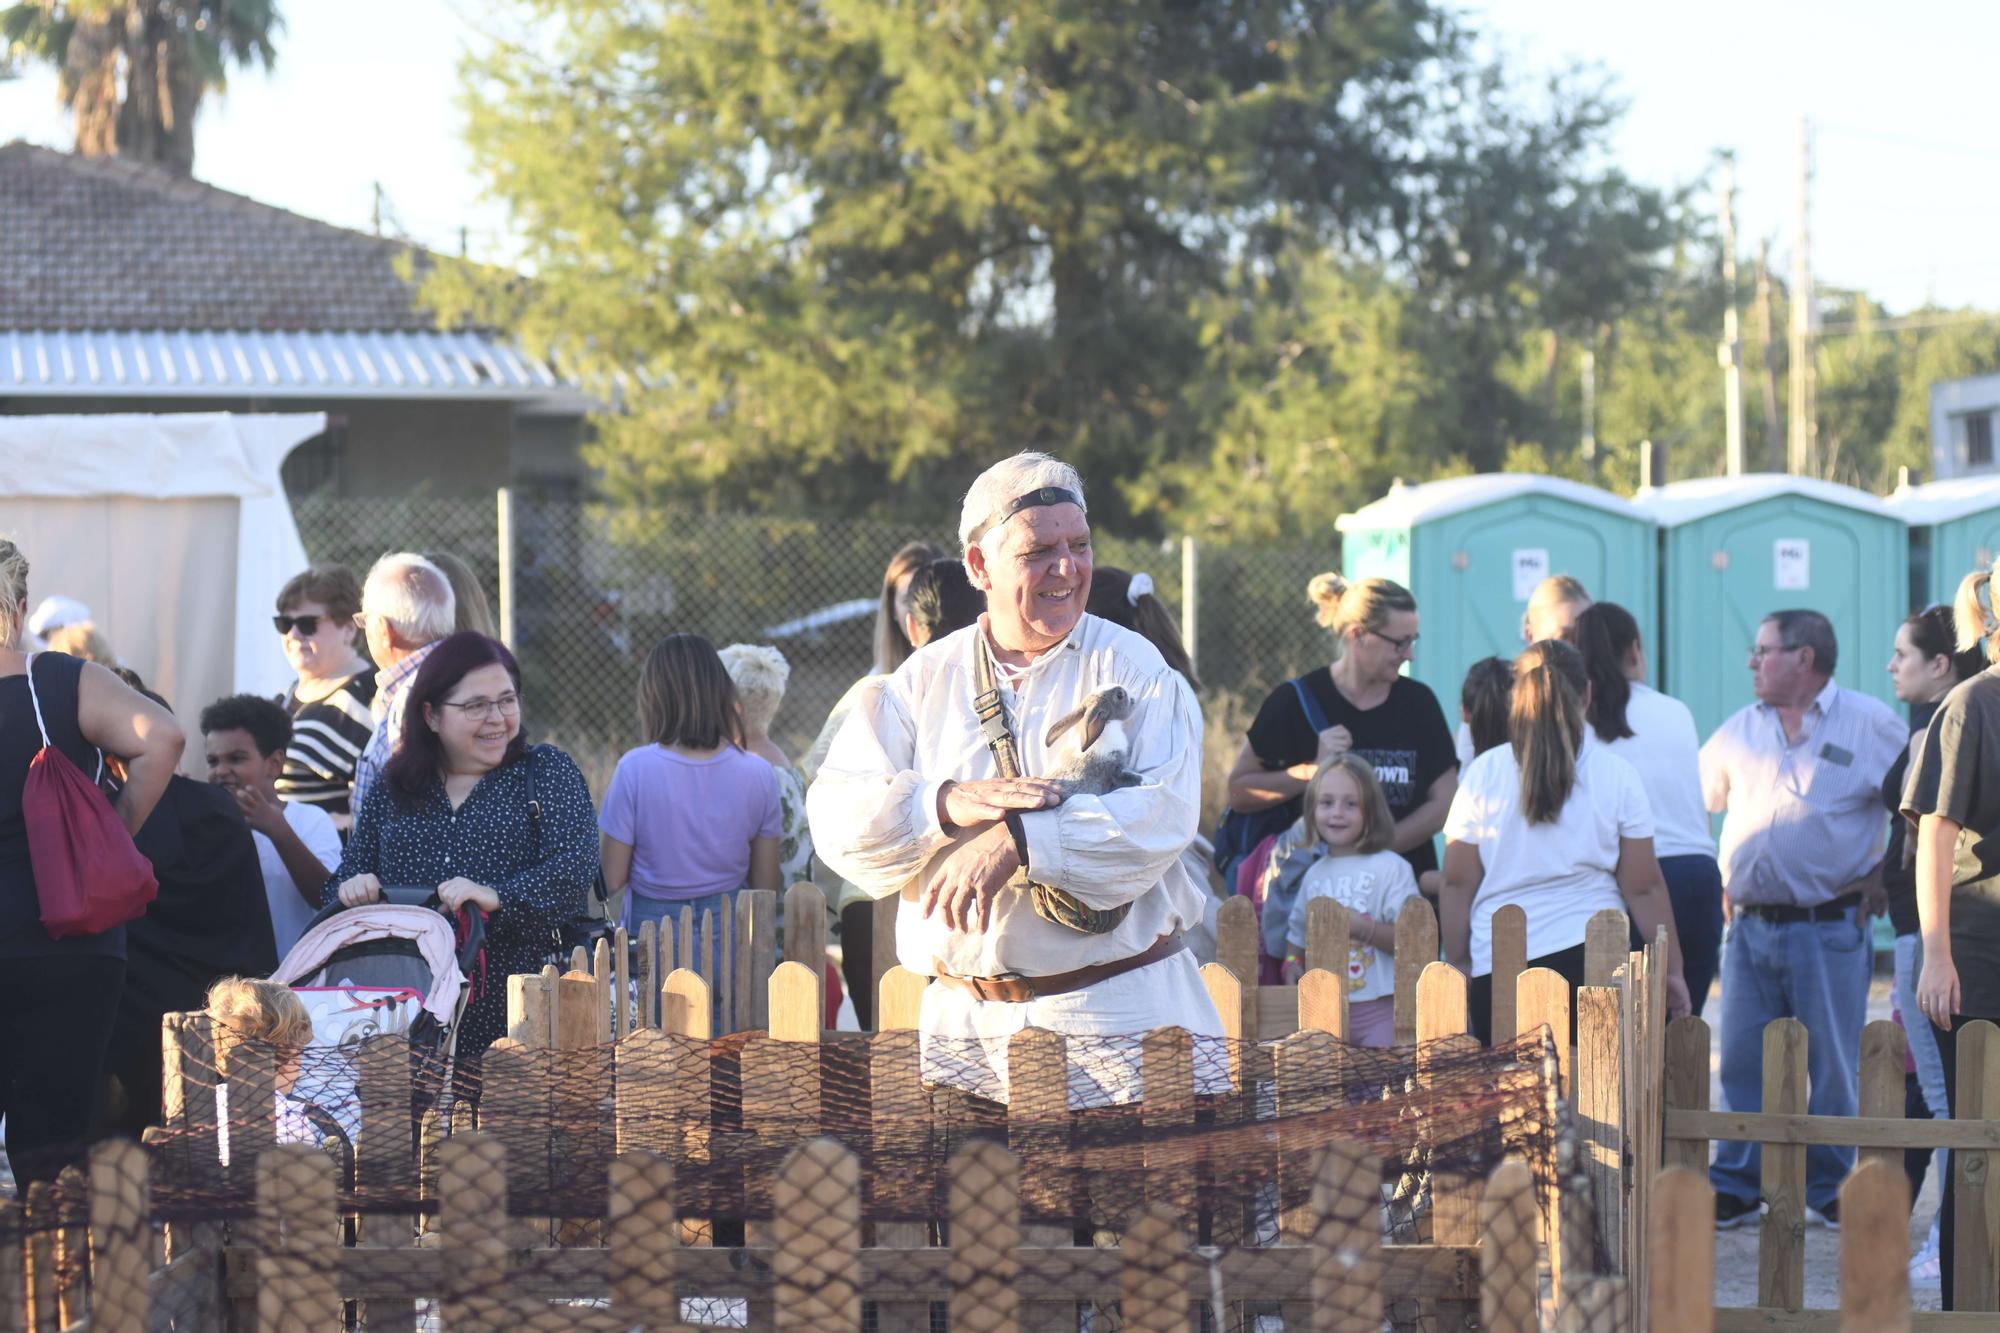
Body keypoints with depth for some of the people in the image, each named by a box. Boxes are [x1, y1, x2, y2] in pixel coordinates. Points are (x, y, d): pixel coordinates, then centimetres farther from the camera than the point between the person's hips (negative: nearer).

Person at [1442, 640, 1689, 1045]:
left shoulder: (1484, 773, 1)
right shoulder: (1617, 775, 1)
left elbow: (1457, 883, 3)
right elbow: (1644, 888, 2)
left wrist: (1457, 964, 13)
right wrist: (1671, 969, 10)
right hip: (1594, 961, 0)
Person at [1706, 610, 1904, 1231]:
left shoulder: (1870, 724, -3)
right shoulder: (1739, 730, 11)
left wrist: (1886, 872, -4)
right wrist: (1725, 880, 13)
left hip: (1829, 928, -4)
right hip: (1750, 926, 4)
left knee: (1833, 1065, 3)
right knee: (1744, 1063, 6)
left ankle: (1827, 1190, 13)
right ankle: (1735, 1187, 13)